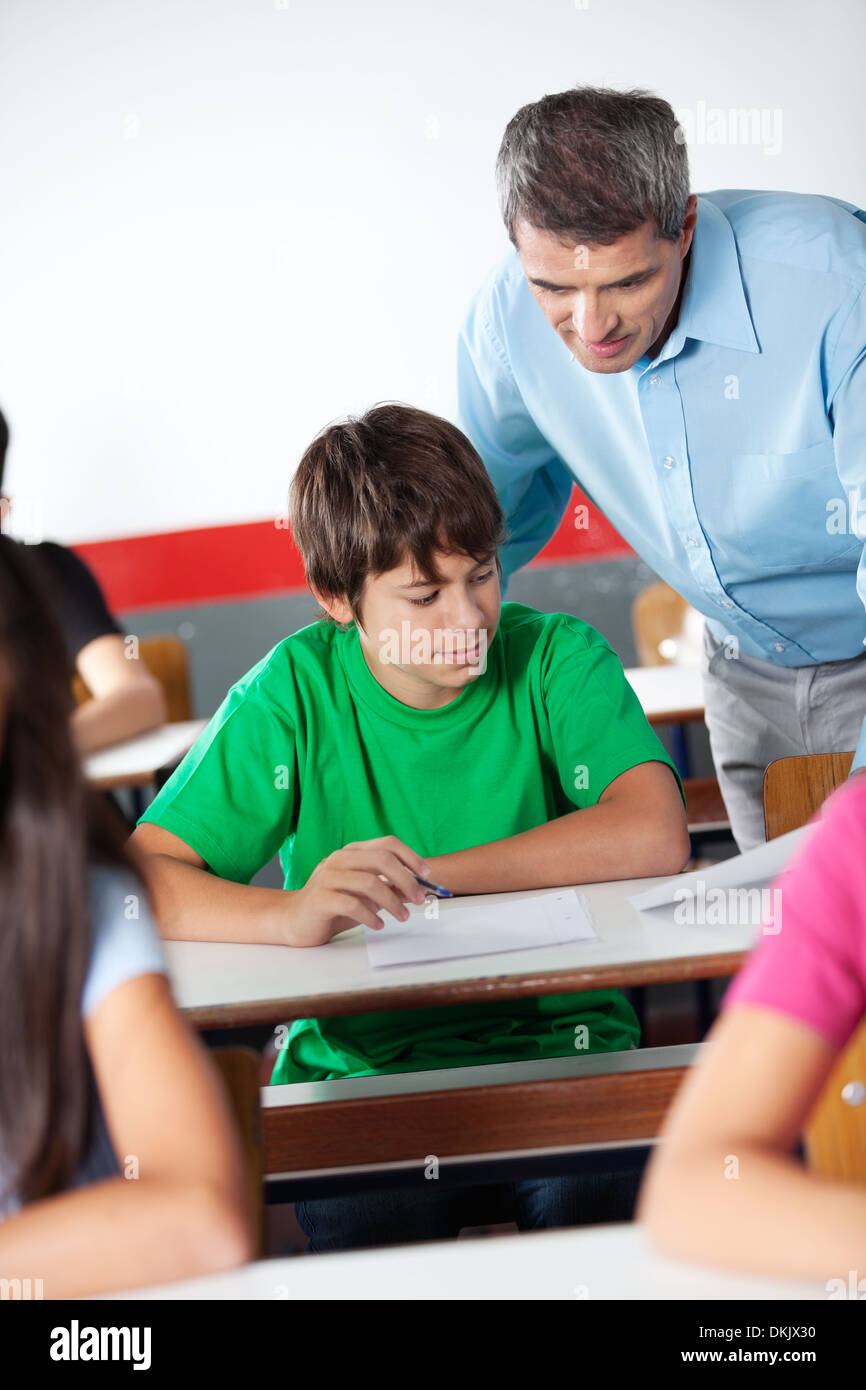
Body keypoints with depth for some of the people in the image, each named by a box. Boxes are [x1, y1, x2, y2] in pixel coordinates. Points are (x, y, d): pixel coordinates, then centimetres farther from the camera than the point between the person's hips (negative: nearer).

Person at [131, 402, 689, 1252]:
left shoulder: (557, 658, -3)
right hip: (357, 1064, 0)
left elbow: (652, 839, -19)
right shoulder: (299, 690, -3)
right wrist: (291, 915, -32)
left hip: (558, 1046, 0)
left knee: (592, 1198, -28)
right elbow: (137, 879, -12)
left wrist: (425, 877, -18)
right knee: (366, 1218, -28)